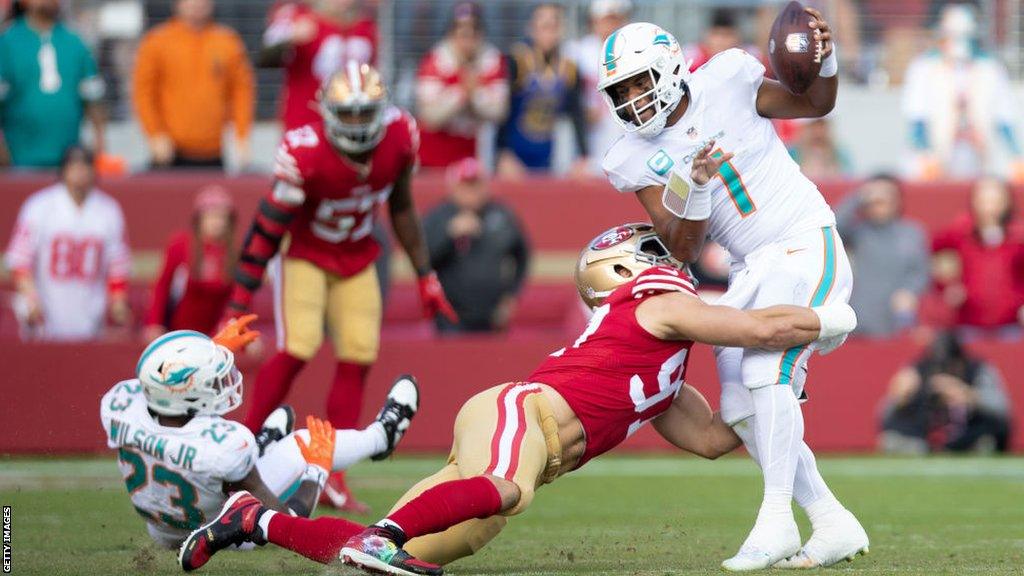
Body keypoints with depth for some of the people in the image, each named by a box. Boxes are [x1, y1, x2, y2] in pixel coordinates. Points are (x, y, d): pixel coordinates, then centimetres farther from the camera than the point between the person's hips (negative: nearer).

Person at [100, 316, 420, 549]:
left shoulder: (121, 405, -27)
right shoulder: (224, 444, -40)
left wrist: (216, 348, 15)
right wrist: (317, 466, -8)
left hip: (162, 535, 4)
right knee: (304, 442, 13)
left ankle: (262, 444, 57)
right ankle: (381, 436, 44)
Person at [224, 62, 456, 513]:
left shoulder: (401, 136, -16)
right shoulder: (305, 154, -31)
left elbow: (401, 208, 3)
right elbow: (266, 231, -24)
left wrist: (425, 276, 8)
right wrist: (237, 306, -23)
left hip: (356, 259, 5)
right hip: (304, 254, -5)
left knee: (358, 357, -2)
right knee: (297, 350, -20)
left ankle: (331, 478, 4)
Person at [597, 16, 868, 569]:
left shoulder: (724, 83, -9)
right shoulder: (637, 159, -1)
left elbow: (815, 104, 7)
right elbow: (683, 249, -7)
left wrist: (823, 58, -14)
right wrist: (695, 187, -24)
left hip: (807, 248, -5)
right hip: (753, 271, 6)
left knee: (767, 368, -23)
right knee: (743, 410, -1)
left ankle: (776, 520, -22)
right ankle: (834, 526, 7)